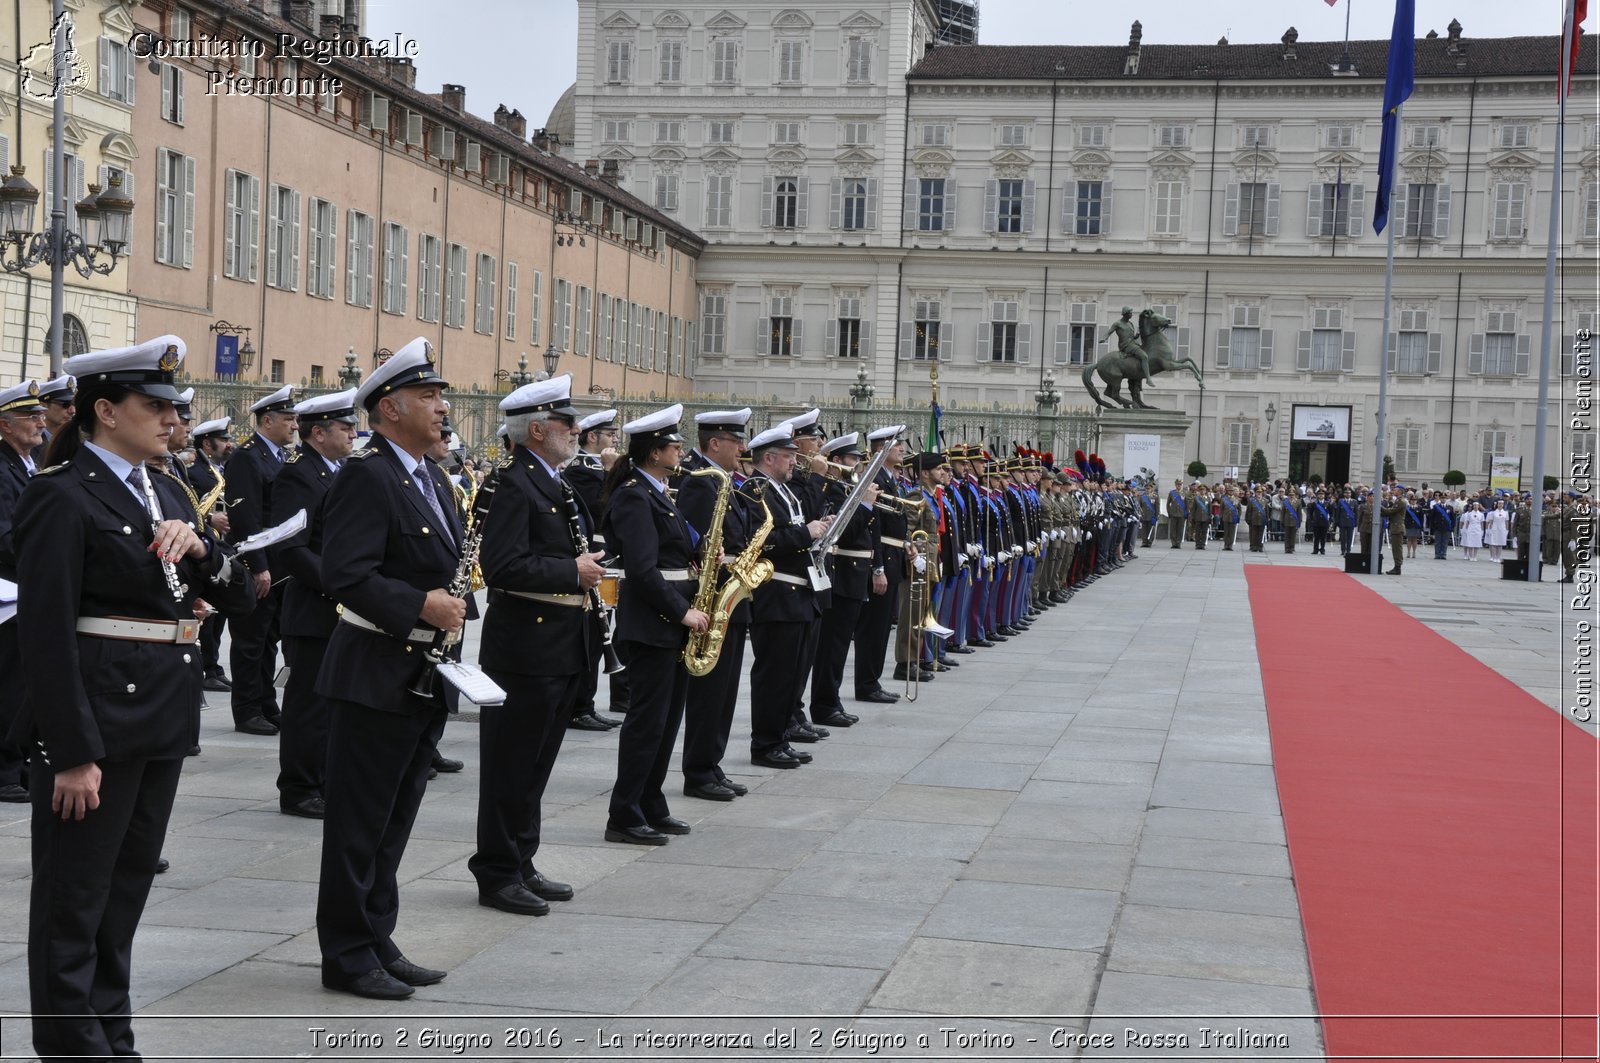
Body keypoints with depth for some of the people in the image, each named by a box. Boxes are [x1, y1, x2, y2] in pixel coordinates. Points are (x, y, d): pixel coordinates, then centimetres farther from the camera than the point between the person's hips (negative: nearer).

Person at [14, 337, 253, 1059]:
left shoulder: (165, 492, 12)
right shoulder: (63, 496, -12)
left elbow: (240, 599, 10)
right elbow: (46, 633, -17)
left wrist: (198, 545, -10)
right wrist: (73, 754, -20)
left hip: (162, 718, 8)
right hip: (95, 717, -8)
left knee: (126, 889, 17)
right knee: (75, 898, 2)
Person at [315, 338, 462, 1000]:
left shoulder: (432, 481, 16)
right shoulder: (366, 476, -14)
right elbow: (346, 576, -23)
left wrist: (453, 604, 9)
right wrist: (421, 605, -25)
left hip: (424, 678, 9)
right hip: (376, 677, -9)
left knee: (393, 822, 16)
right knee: (358, 825, 1)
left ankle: (378, 943, 25)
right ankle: (348, 957, 10)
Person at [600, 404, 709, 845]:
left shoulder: (655, 493, 16)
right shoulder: (634, 496, -14)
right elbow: (643, 570, -21)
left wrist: (702, 558, 3)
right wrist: (682, 611, -19)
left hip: (672, 622, 10)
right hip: (651, 622, -10)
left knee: (667, 717, 12)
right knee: (648, 719, -6)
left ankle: (651, 807, 20)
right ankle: (624, 817, 0)